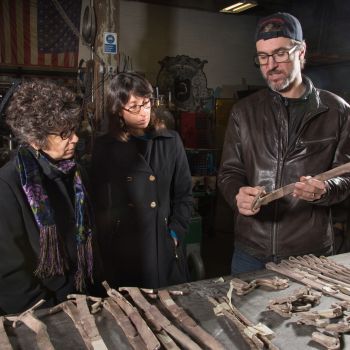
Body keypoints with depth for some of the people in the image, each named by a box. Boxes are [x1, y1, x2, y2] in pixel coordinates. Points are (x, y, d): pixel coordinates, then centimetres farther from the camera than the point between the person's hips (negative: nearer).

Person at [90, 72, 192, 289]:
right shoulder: (105, 147, 1)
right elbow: (100, 203, 2)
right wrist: (109, 244, -5)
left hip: (166, 247, 2)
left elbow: (184, 194, 7)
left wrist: (175, 232, -3)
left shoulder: (171, 141, 5)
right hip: (124, 252, -1)